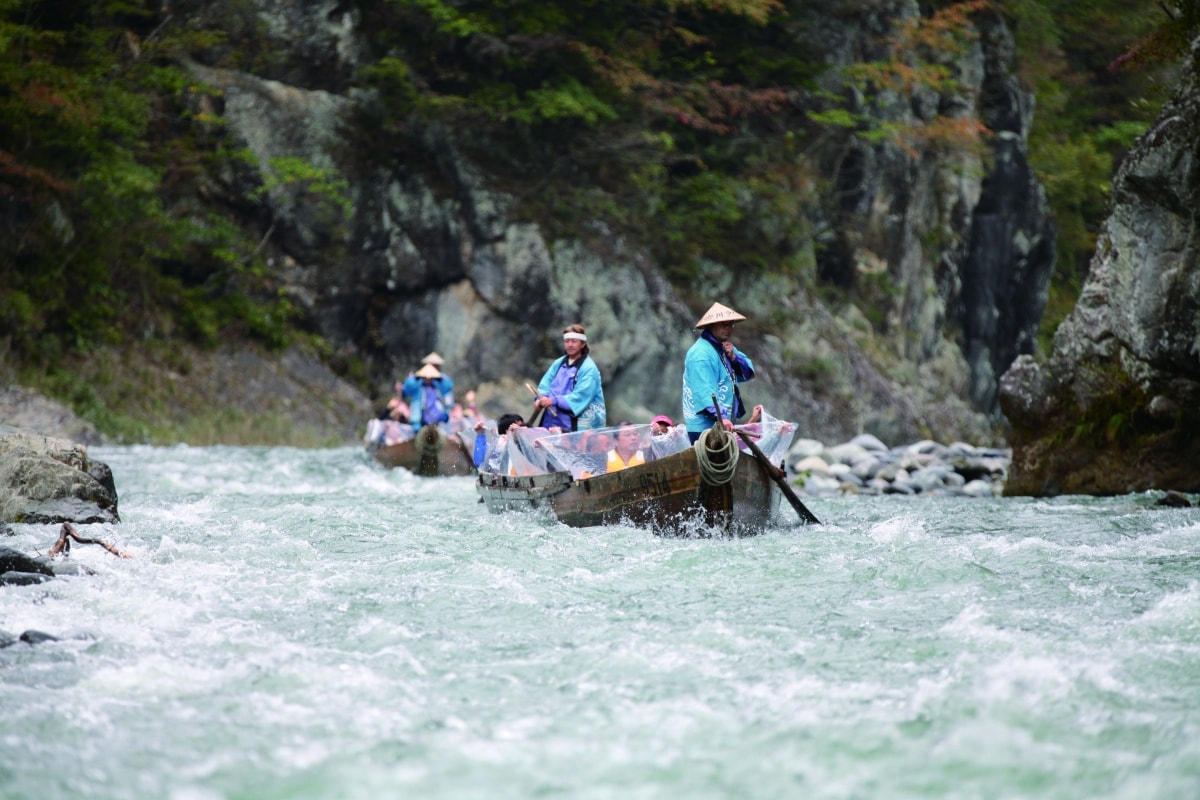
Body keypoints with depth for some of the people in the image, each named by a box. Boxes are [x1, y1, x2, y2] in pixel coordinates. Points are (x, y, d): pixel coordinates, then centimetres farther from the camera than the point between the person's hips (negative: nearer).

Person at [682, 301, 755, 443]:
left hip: (723, 424, 10)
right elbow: (704, 390, -28)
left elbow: (747, 373, 16)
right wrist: (720, 416, -39)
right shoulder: (701, 354, -17)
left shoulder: (724, 348, 17)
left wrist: (734, 357, -5)